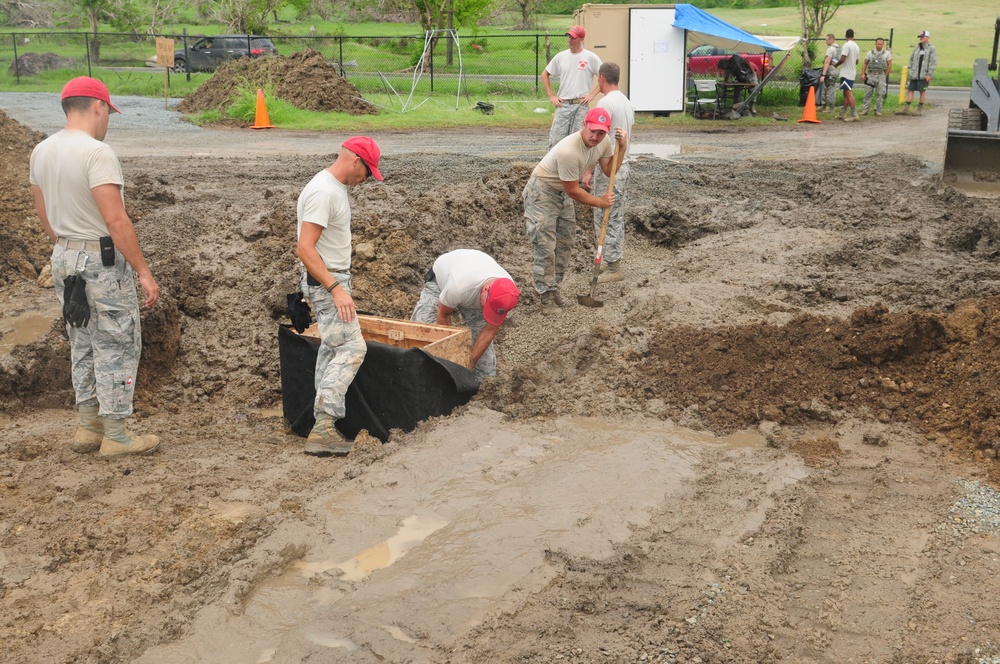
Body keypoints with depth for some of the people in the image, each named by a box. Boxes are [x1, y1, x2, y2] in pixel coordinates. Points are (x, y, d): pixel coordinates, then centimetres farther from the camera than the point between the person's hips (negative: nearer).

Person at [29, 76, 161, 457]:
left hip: (63, 259, 9)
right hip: (103, 261, -8)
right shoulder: (96, 153, -19)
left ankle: (88, 427, 26)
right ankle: (116, 436, 7)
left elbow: (43, 213, 15)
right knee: (117, 347, 1)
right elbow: (115, 220, -24)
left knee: (83, 346, 17)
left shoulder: (41, 152, 8)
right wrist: (144, 273, -21)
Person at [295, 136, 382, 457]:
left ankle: (324, 425, 18)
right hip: (325, 282, -11)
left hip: (334, 280, 11)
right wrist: (336, 289, -28)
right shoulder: (322, 193, -20)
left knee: (332, 349, 12)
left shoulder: (336, 187, 13)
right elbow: (305, 249, -25)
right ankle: (322, 427, -18)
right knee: (352, 347, -16)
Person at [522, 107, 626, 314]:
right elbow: (573, 191, -25)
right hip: (541, 192, -8)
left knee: (565, 244, 13)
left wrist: (622, 147, -12)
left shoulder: (603, 142, -12)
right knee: (545, 247, -10)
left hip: (562, 193, 9)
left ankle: (553, 288, 25)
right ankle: (546, 296, -2)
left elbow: (609, 170, 4)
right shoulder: (568, 151, -36)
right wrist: (600, 202, -13)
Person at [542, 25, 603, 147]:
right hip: (562, 105, 3)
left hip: (581, 105, -2)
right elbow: (545, 75, 17)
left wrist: (592, 94, -6)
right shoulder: (560, 57, 8)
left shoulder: (591, 58, -1)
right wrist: (551, 95, 8)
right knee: (555, 140, -2)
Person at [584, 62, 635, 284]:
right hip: (623, 166, 10)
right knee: (616, 217, 16)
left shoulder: (606, 103, -17)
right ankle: (612, 260, 25)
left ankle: (613, 267, -3)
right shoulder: (627, 102, 13)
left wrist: (589, 171, -17)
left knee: (606, 218, -5)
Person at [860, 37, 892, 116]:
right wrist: (863, 74, -1)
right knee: (868, 93, 1)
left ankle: (878, 110, 8)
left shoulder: (887, 53, 3)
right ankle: (865, 110, 5)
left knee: (880, 94, 1)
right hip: (870, 75, 1)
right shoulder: (870, 53, 7)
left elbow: (889, 65, 4)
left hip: (881, 76, -1)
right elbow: (865, 63, 9)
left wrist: (885, 75, -1)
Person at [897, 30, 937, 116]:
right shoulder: (916, 47, 13)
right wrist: (910, 69, 12)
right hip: (914, 74, 6)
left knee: (922, 91, 1)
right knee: (910, 90, 3)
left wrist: (929, 74, -15)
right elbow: (911, 59, 20)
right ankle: (906, 109, 5)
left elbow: (933, 62, -9)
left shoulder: (932, 48, -5)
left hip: (924, 75, -6)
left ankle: (920, 109, 8)